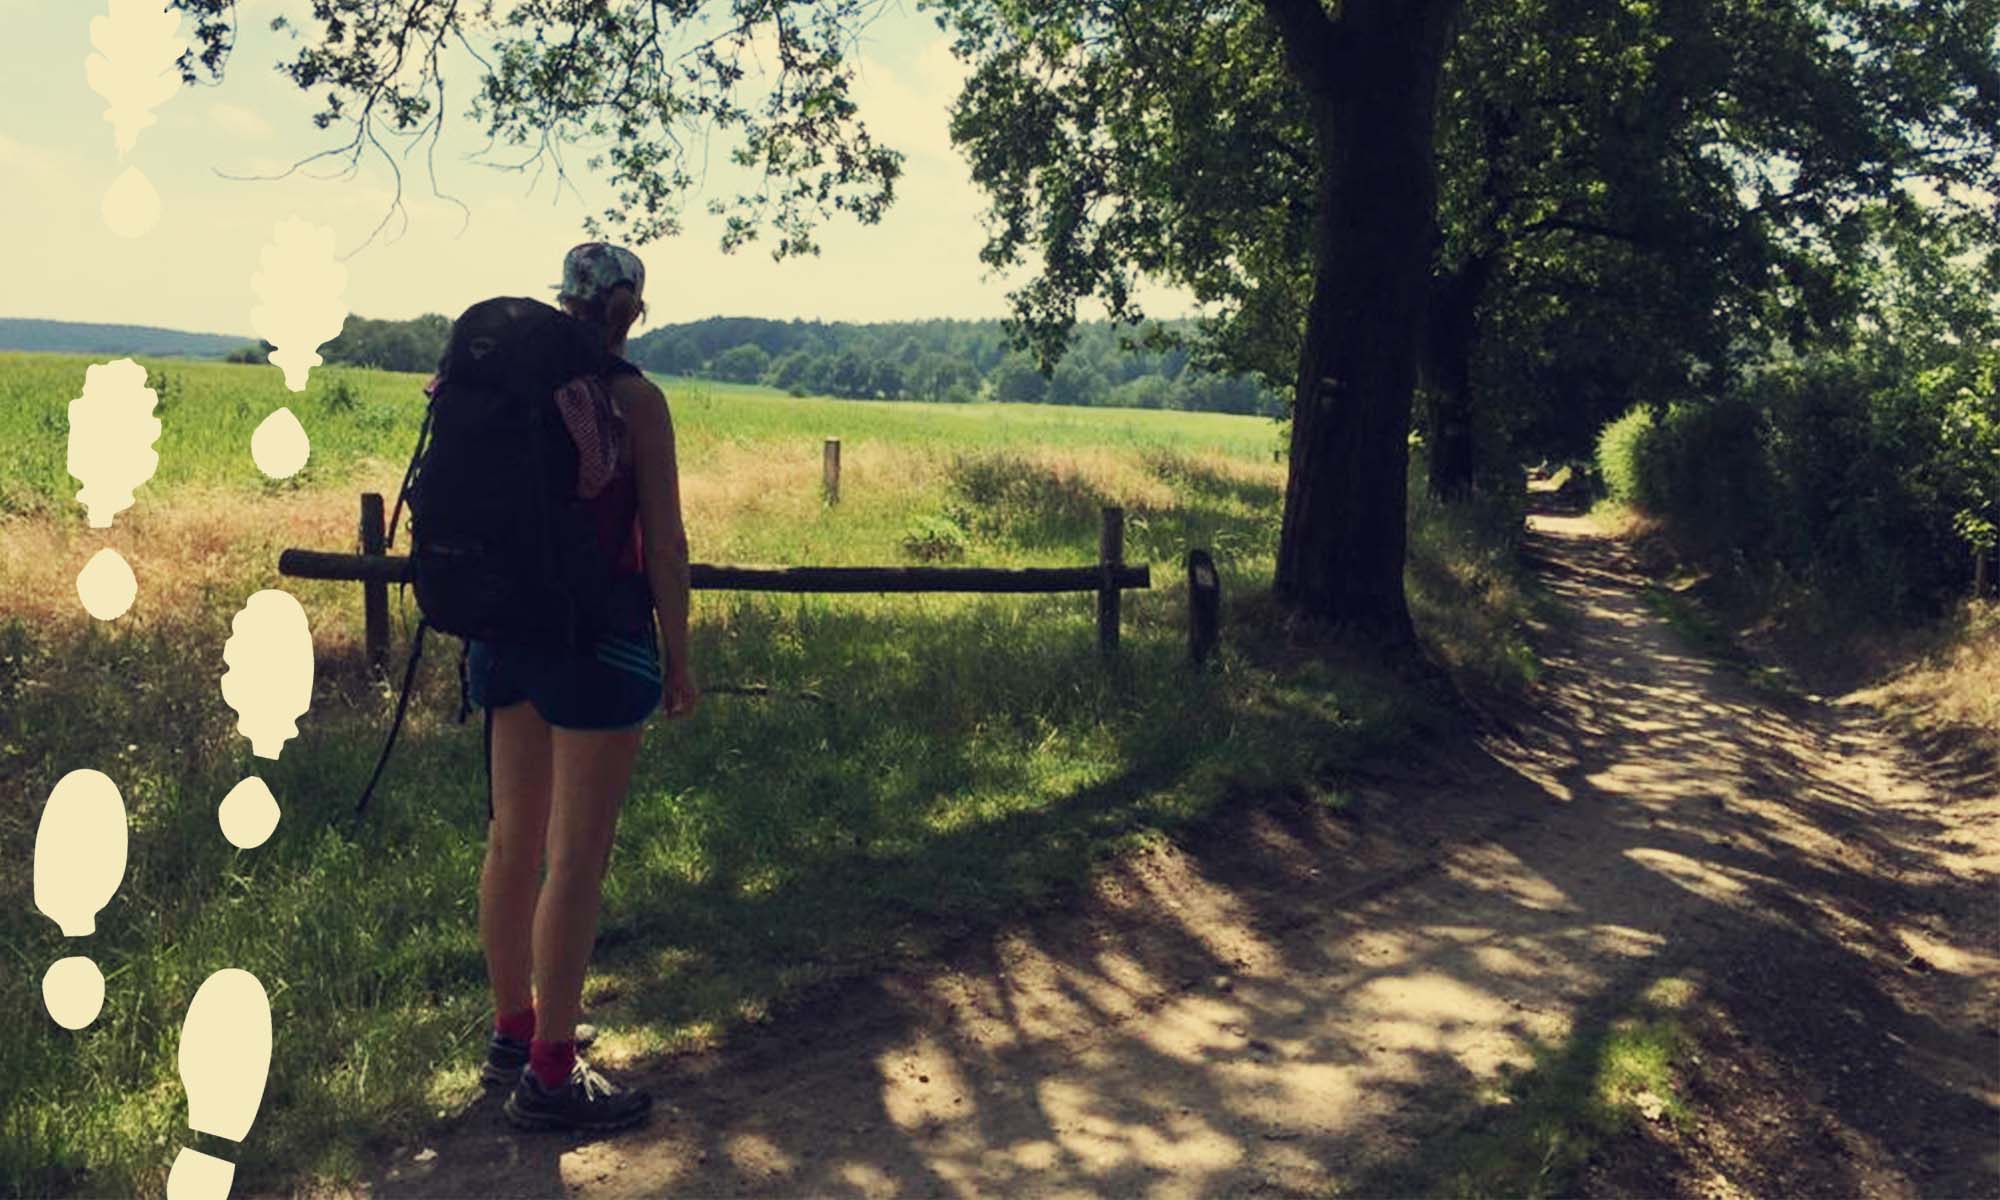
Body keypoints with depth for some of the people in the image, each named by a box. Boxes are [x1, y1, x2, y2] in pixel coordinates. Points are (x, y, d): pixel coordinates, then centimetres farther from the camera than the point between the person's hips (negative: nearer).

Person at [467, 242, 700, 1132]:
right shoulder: (634, 398, -11)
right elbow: (663, 543, -11)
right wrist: (678, 659, -3)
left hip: (507, 626, 7)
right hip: (597, 633, -7)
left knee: (513, 837, 16)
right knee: (578, 857, 0)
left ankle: (514, 1029, 31)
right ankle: (548, 1075, 8)